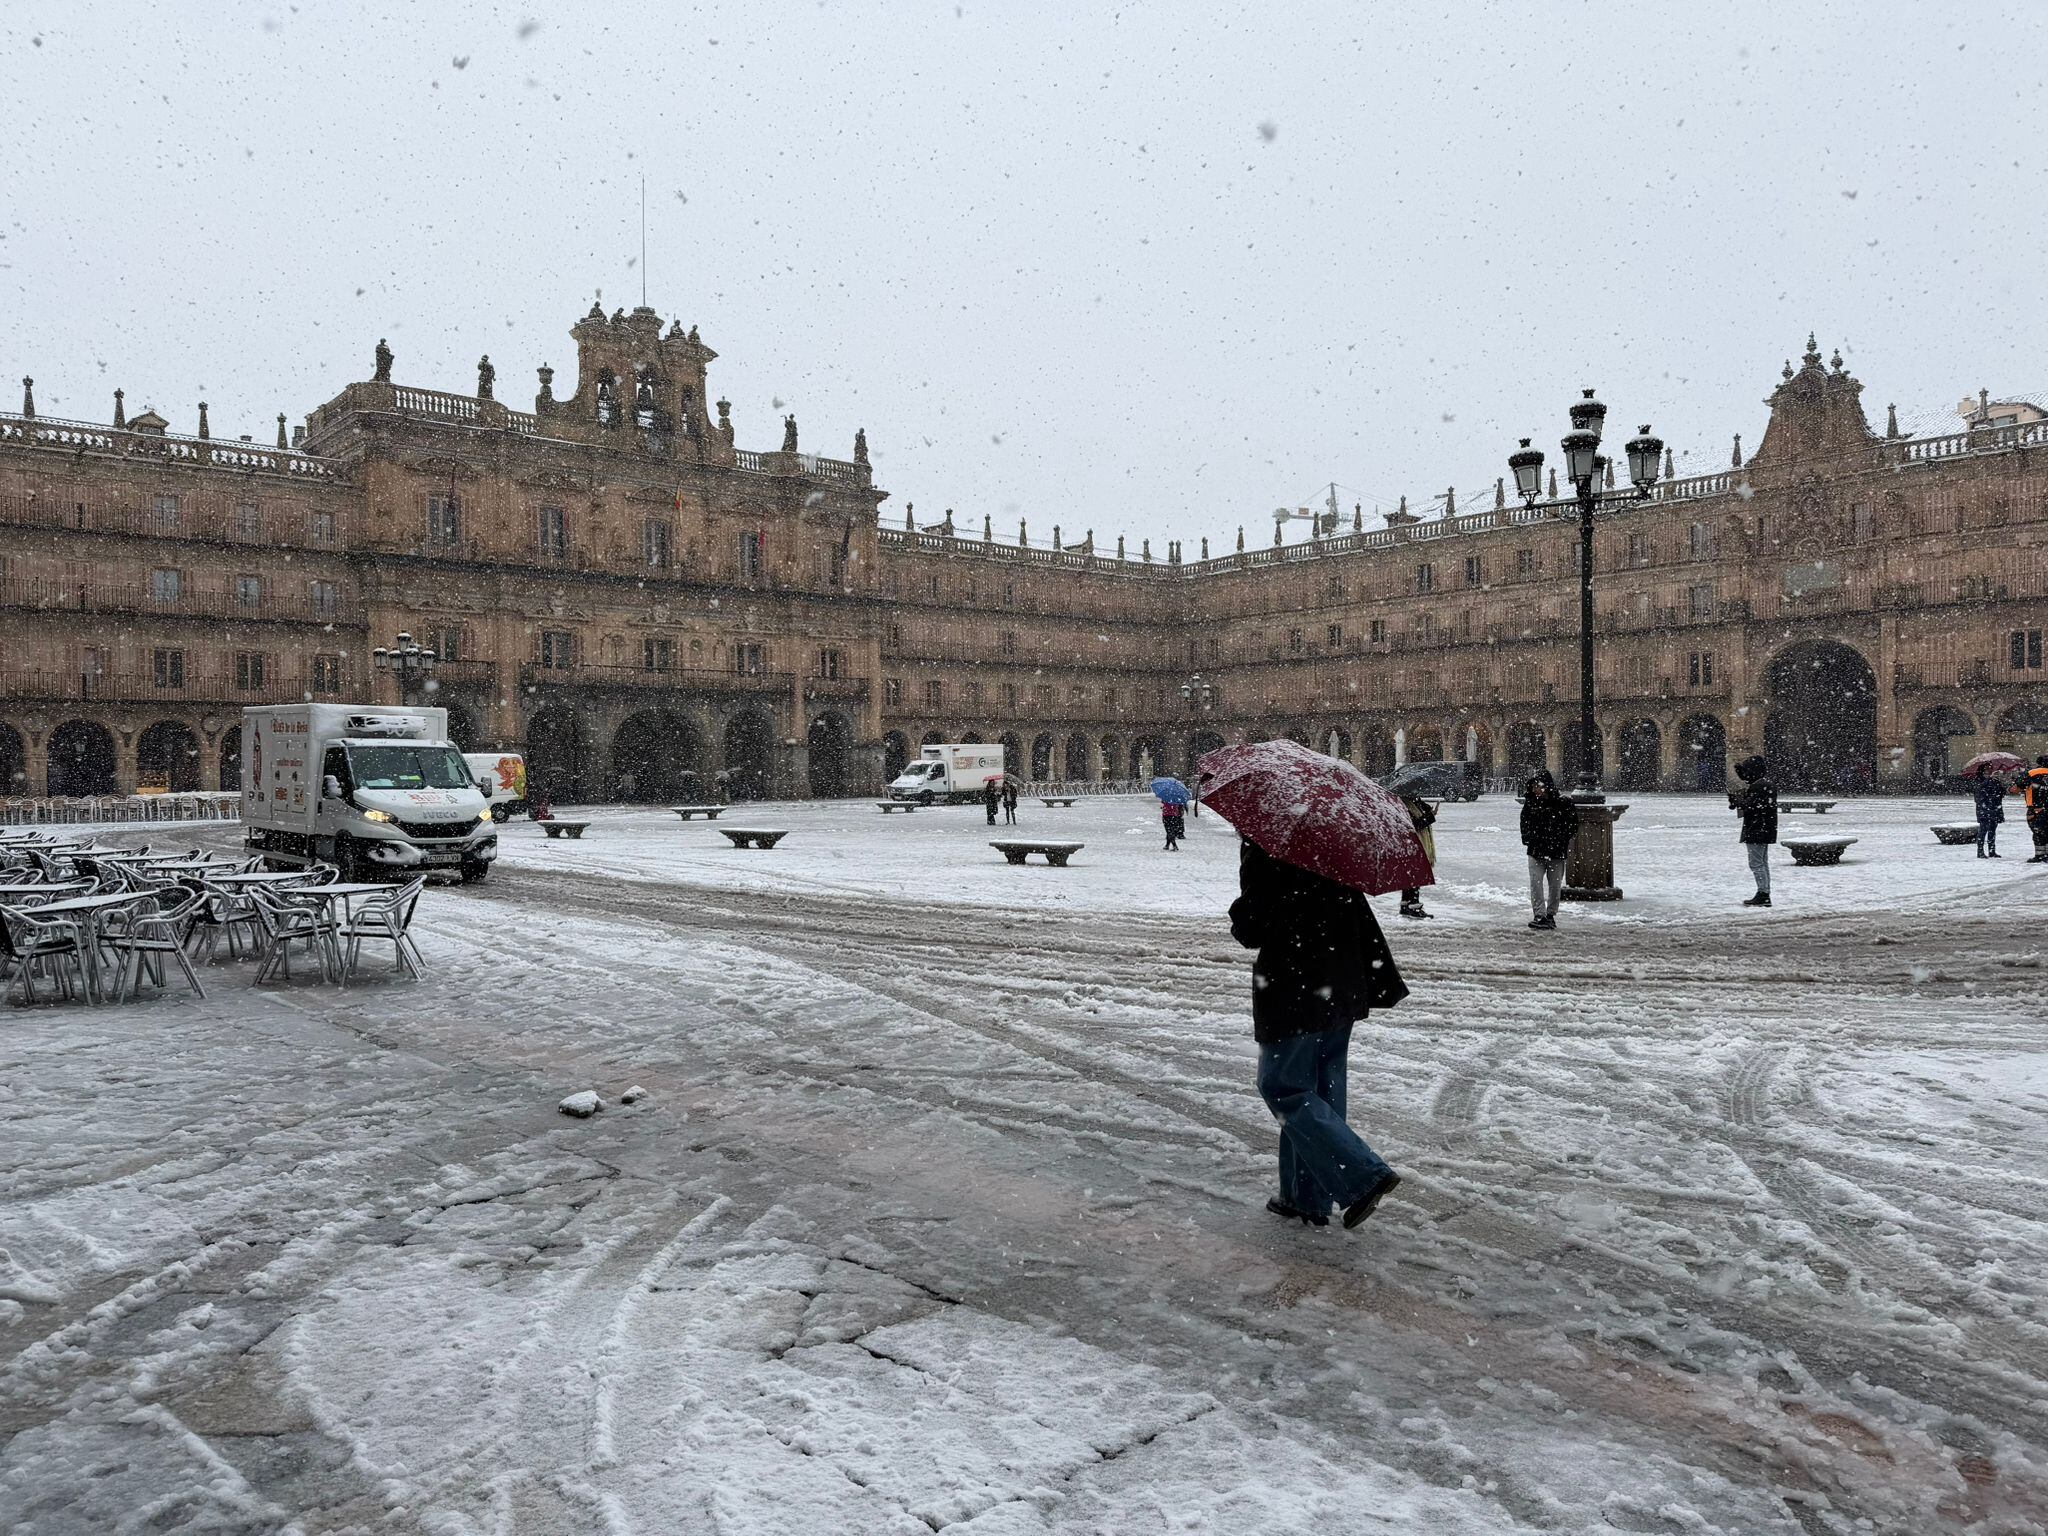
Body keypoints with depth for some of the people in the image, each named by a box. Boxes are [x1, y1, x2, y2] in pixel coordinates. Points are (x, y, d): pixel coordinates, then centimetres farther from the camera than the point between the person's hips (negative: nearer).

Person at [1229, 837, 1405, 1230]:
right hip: (1343, 990, 8)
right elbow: (1364, 919, 11)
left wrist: (1238, 918, 7)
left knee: (1283, 1087, 2)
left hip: (1292, 993, -8)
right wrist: (1385, 980, 16)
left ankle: (1366, 1175, -7)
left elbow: (1251, 928, -13)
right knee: (1322, 1089, 14)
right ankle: (1309, 1197, 21)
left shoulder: (1263, 848, -14)